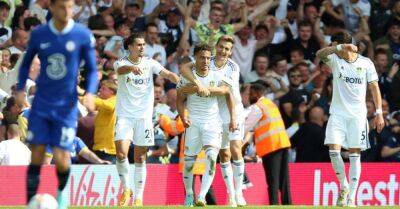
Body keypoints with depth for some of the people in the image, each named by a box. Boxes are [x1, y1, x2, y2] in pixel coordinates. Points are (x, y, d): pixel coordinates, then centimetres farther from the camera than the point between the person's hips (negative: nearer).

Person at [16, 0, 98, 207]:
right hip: (41, 105, 2)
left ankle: (62, 193, 24)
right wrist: (20, 89, 1)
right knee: (37, 155, -5)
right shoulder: (39, 34, 0)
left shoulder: (83, 35, -5)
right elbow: (26, 63, 15)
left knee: (61, 157, -6)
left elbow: (92, 69, 3)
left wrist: (90, 92, -14)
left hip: (66, 106, -2)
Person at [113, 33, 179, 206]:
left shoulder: (150, 63, 5)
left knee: (140, 159, 3)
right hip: (124, 115, -2)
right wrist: (132, 67, -49)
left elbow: (167, 74, -9)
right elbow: (120, 69, -25)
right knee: (121, 154, -17)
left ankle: (138, 197, 9)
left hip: (144, 116, 2)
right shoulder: (122, 63, -2)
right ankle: (126, 189, 3)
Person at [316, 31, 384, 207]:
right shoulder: (335, 60, 3)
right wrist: (340, 47, -31)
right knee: (333, 149, -13)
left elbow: (374, 88, 5)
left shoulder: (366, 63, 2)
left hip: (358, 115, -1)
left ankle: (351, 198, 0)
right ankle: (343, 186, 9)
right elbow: (320, 54, -17)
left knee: (355, 155, -2)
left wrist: (379, 113, -1)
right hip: (337, 113, 1)